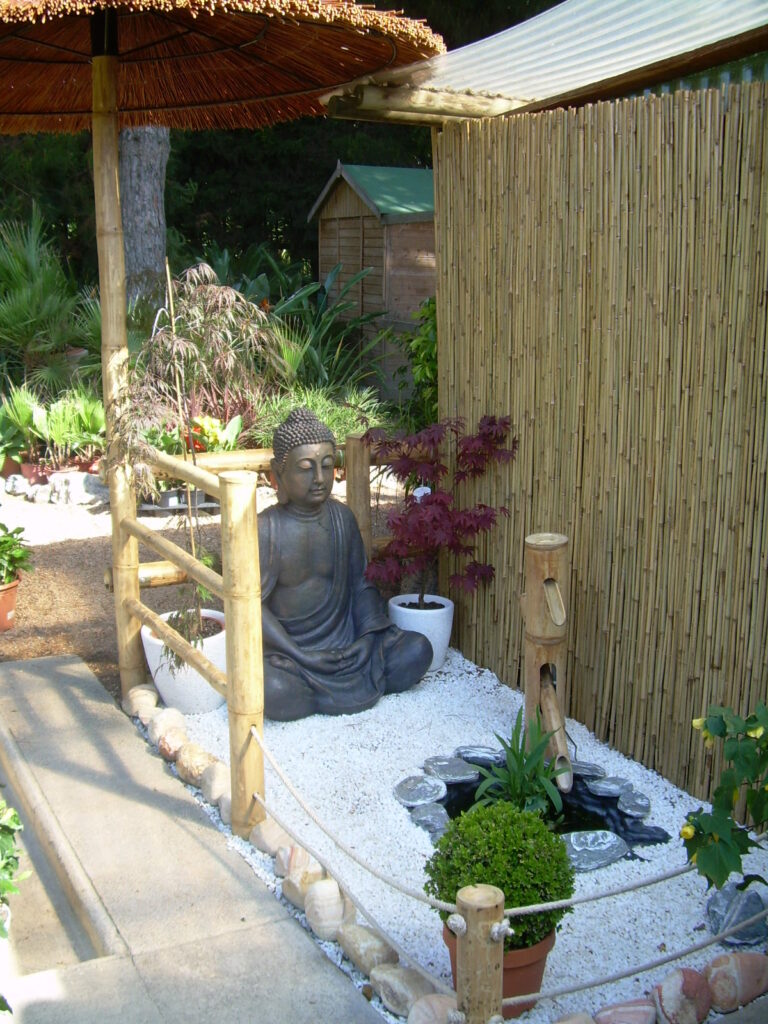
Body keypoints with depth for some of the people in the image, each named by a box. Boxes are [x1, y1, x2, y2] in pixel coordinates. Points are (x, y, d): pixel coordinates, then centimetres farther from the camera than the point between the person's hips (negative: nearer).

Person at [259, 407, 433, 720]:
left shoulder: (342, 518, 3)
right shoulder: (266, 529, -12)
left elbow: (360, 585, 9)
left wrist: (371, 636, -8)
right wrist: (300, 657, -19)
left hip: (344, 645, 5)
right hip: (287, 650, -4)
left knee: (418, 649, -14)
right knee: (273, 691, -36)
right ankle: (359, 690, -9)